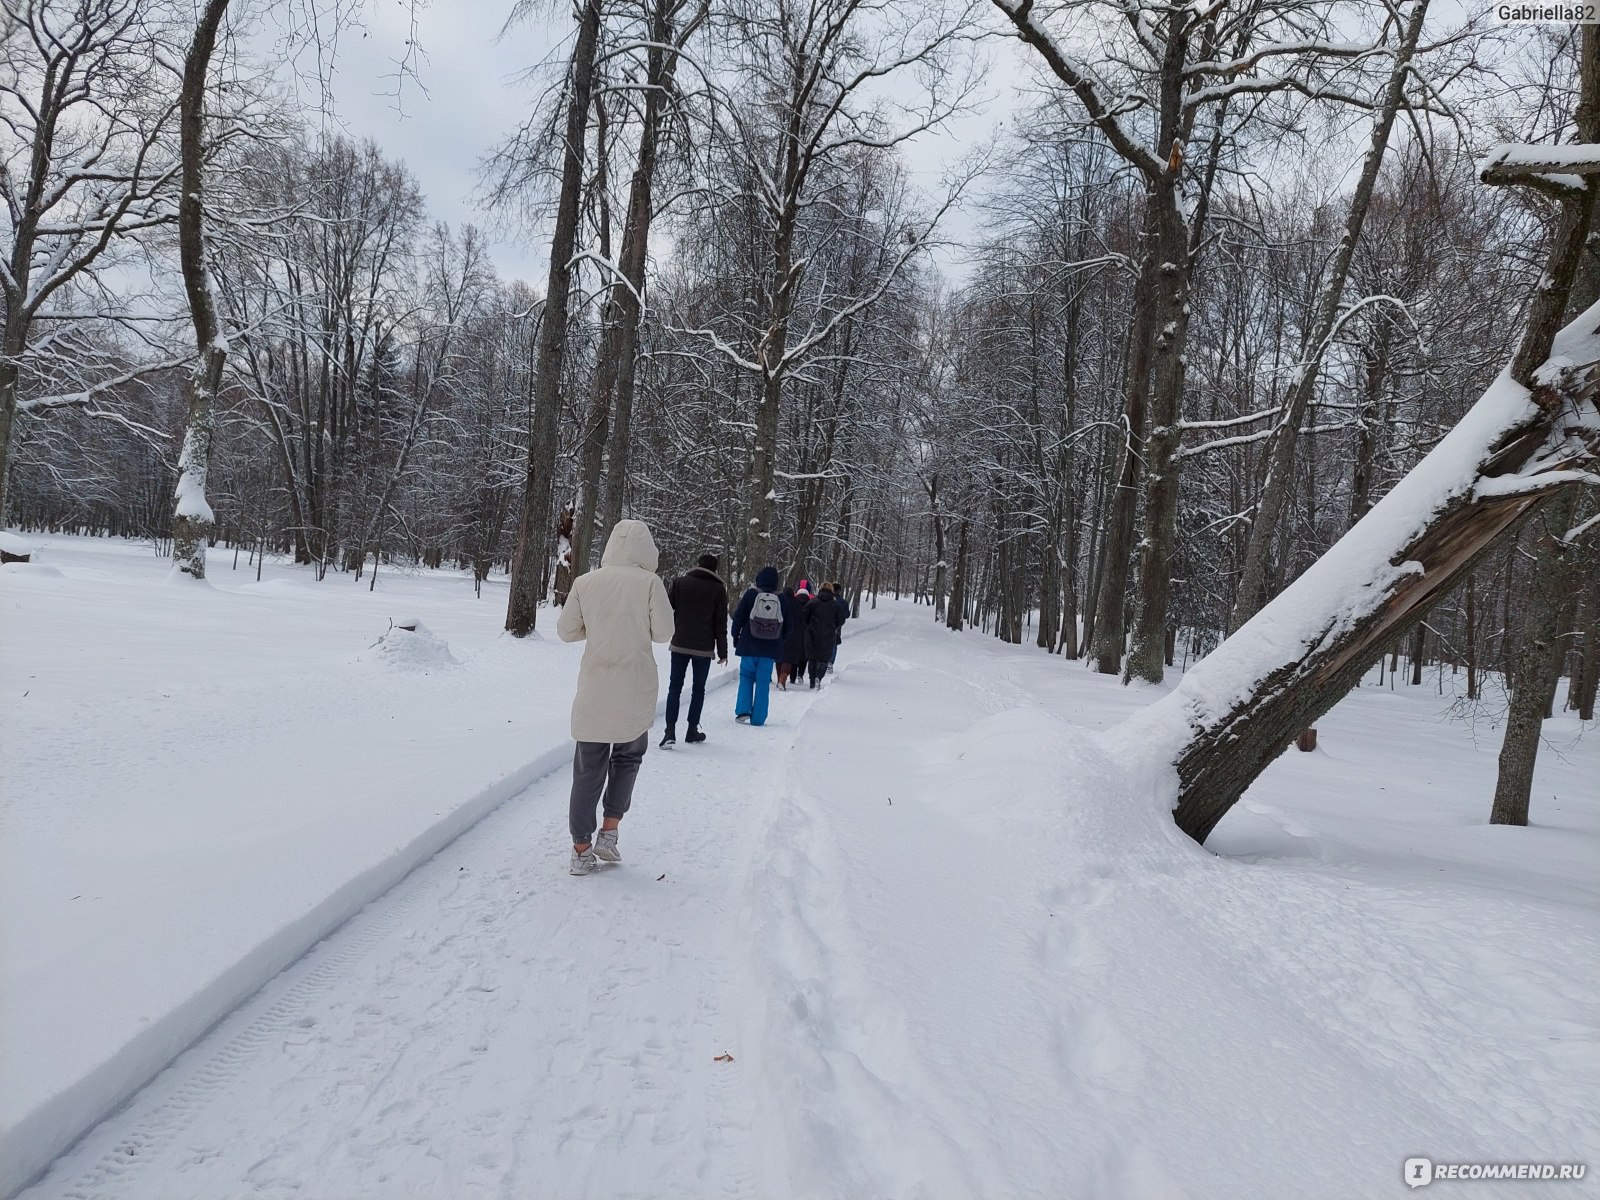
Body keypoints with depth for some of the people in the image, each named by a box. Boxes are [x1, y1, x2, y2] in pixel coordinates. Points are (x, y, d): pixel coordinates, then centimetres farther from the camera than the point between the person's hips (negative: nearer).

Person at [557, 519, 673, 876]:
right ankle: (609, 834, 11)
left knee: (588, 767, 9)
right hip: (636, 687, -2)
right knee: (628, 756, 19)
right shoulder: (649, 582, -7)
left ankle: (582, 850, 11)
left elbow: (566, 631, 4)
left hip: (594, 688, 2)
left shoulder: (585, 582, 0)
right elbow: (663, 632, -5)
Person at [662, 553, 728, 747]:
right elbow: (720, 623, 0)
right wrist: (722, 651, 6)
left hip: (680, 644, 1)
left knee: (674, 687, 3)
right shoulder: (718, 589, 0)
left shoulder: (679, 583, 3)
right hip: (704, 648, -1)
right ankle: (692, 730, 14)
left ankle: (670, 731, -9)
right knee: (698, 689, 10)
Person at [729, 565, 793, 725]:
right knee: (763, 681, 7)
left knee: (746, 677, 15)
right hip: (771, 649, 1)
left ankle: (743, 710, 2)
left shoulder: (750, 595, -8)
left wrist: (736, 637, 11)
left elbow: (738, 618, -4)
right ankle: (758, 718, 8)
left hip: (749, 646, -1)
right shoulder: (783, 601, -3)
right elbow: (788, 626, 5)